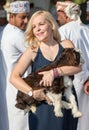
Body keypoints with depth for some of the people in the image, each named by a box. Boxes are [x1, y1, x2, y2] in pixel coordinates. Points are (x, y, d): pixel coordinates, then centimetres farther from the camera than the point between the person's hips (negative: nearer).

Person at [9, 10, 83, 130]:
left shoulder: (66, 45, 5)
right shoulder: (32, 52, 1)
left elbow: (78, 66, -10)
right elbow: (14, 77, -5)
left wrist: (54, 72, -23)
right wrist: (32, 92, -20)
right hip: (43, 105, -1)